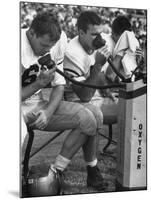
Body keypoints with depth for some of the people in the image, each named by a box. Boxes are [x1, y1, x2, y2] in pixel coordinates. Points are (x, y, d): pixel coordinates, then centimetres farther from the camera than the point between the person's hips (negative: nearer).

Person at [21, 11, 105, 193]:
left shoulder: (57, 42, -3)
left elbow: (59, 85, 1)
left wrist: (48, 111, -16)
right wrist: (39, 83, -25)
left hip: (38, 103, 6)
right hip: (20, 108, -6)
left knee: (92, 117, -8)